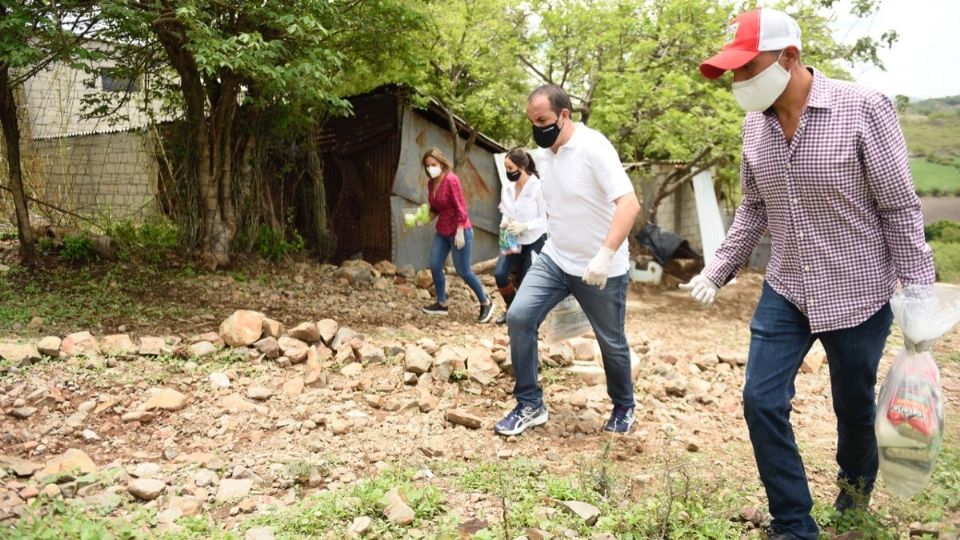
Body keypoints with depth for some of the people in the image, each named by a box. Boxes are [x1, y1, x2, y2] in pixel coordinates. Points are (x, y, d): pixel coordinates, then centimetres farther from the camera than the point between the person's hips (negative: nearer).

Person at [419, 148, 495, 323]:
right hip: (442, 231, 8)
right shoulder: (431, 183, 5)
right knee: (435, 266, 4)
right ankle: (442, 304, 19)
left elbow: (461, 208, -19)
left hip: (459, 231, -8)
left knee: (463, 271, -4)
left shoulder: (451, 180, -18)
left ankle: (486, 303, 13)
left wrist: (460, 233, -21)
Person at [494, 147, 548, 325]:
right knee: (500, 274, -6)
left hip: (535, 241, -5)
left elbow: (545, 217, -15)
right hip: (514, 240, 5)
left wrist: (524, 226, -27)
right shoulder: (507, 187, -2)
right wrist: (505, 223, -10)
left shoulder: (537, 187, -19)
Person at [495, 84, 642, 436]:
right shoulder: (543, 155, 3)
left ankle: (623, 408, 35)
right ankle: (530, 405, 2)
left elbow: (629, 203, -29)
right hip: (554, 260, 6)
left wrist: (605, 255, -38)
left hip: (602, 270, -6)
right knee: (519, 316, -10)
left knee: (611, 342, 9)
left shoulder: (593, 148, -20)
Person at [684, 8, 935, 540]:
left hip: (858, 293, -4)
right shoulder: (754, 124, -1)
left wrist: (919, 293, -12)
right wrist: (717, 270, 7)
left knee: (854, 407, 13)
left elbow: (900, 208, -12)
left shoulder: (863, 109, -16)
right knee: (762, 402, -3)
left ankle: (855, 488, 46)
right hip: (784, 292, 4)